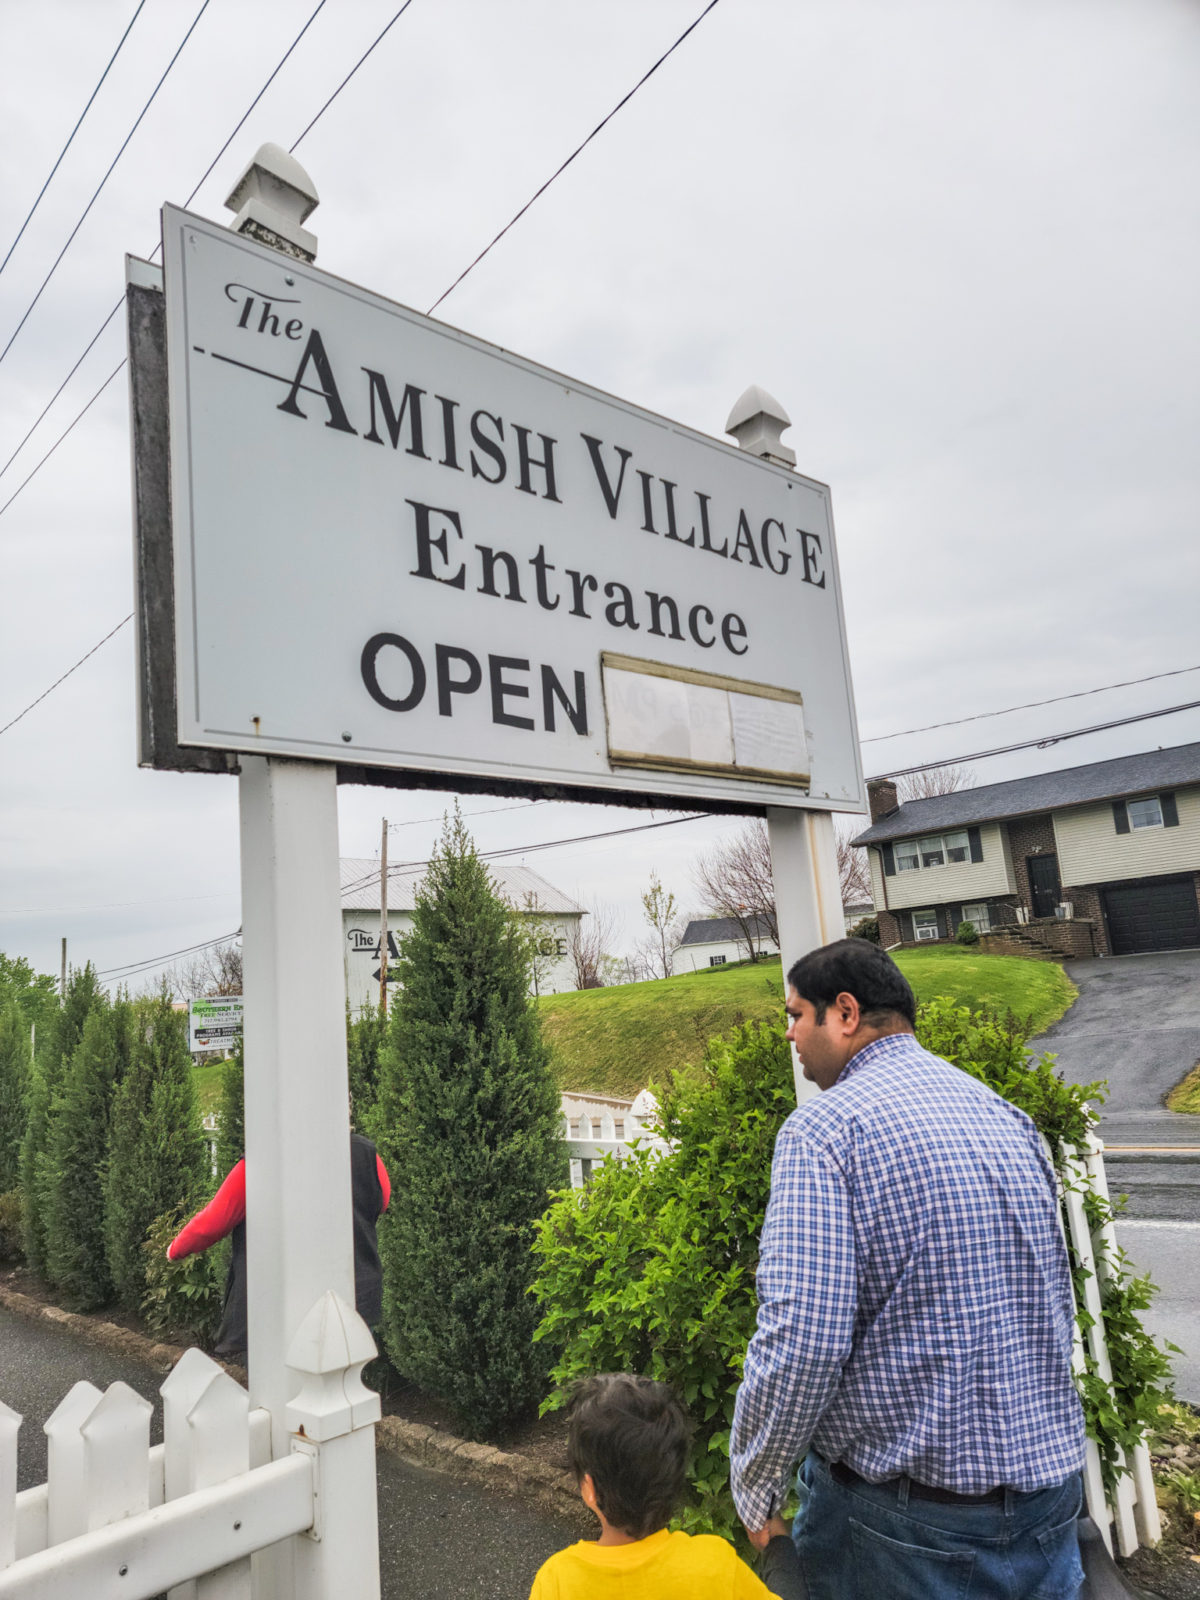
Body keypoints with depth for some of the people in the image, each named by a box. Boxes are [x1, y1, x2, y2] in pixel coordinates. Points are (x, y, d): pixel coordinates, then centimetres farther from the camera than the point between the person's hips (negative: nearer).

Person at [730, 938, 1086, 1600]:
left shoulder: (824, 1127, -19)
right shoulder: (1009, 1117, 4)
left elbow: (799, 1342, -26)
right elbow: (1058, 1309, 14)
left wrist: (753, 1483, -10)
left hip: (902, 1517, -5)